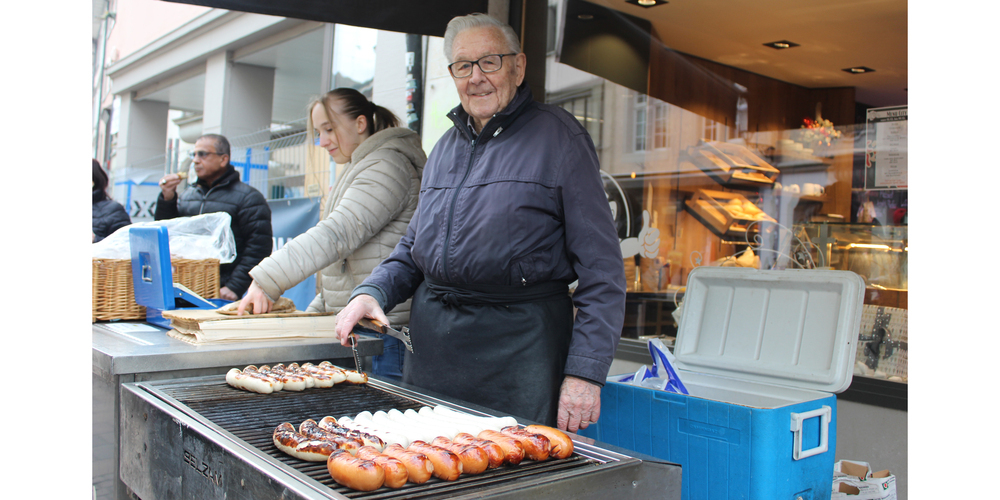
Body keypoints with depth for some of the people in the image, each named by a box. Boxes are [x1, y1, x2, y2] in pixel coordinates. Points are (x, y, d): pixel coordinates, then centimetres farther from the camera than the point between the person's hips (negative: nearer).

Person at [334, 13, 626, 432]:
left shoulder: (558, 137, -4)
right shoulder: (446, 146, 16)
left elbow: (602, 269, -8)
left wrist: (585, 371, -14)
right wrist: (372, 292, 4)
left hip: (518, 342, -6)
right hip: (431, 340, 6)